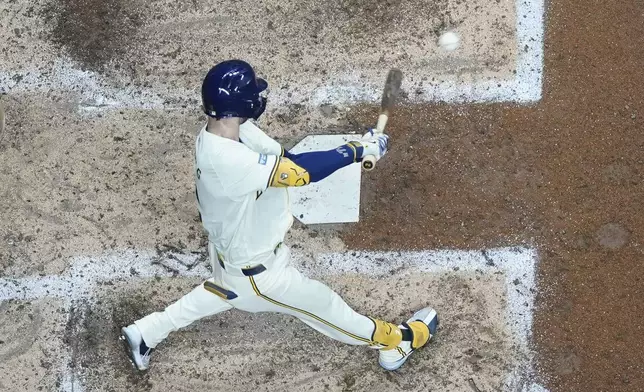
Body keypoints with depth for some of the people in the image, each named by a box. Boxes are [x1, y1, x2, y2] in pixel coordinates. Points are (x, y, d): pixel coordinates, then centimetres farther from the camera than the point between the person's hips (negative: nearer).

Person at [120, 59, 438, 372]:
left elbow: (285, 159, -10)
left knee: (224, 290, 39)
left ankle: (144, 333, 45)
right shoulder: (228, 160, -41)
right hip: (255, 268, -9)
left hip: (231, 249, 9)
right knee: (322, 305, 12)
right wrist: (358, 151, -28)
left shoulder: (226, 129, -13)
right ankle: (395, 341, 34)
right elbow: (301, 171, -41)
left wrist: (352, 149, -22)